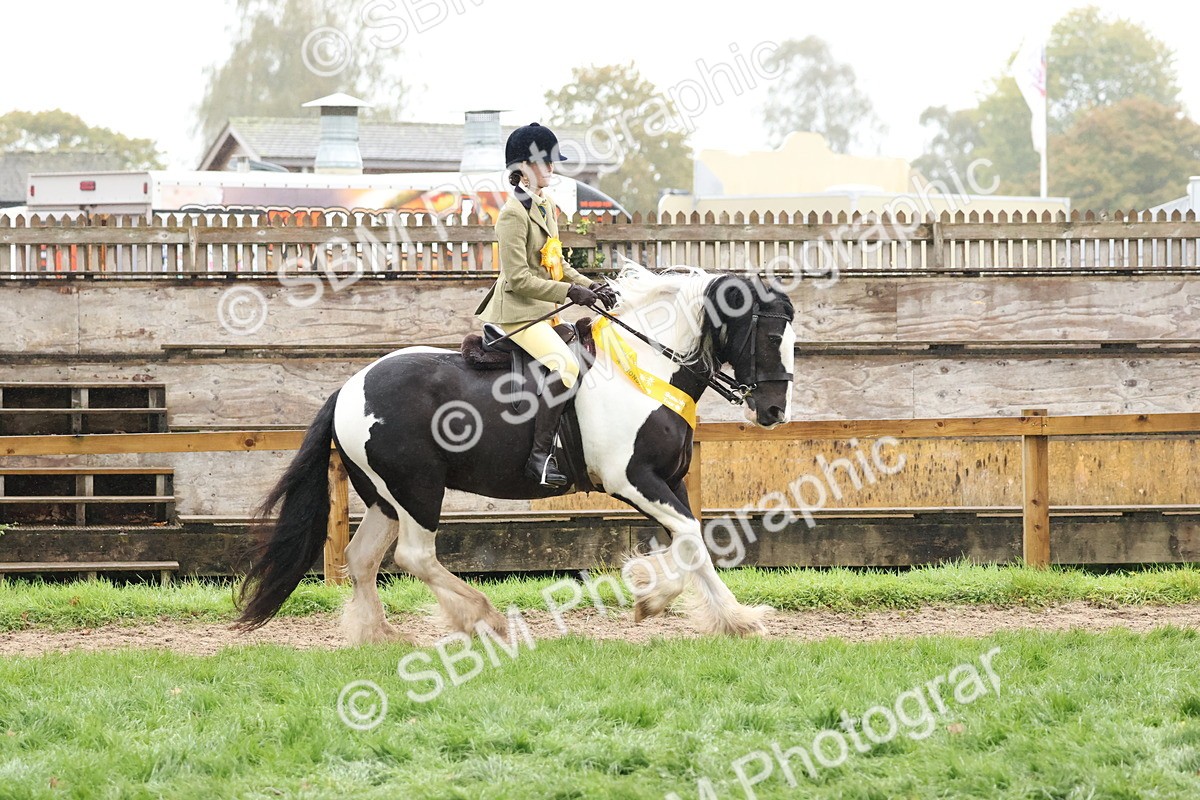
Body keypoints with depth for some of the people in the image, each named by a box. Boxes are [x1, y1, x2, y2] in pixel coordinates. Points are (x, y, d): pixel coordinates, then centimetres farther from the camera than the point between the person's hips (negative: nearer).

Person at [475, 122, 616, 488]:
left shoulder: (546, 206, 14)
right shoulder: (514, 213, -15)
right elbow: (519, 278, -20)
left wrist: (589, 286, 6)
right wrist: (570, 292, -22)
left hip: (544, 308, 10)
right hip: (519, 311, -10)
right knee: (565, 366, -28)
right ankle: (540, 455, -28)